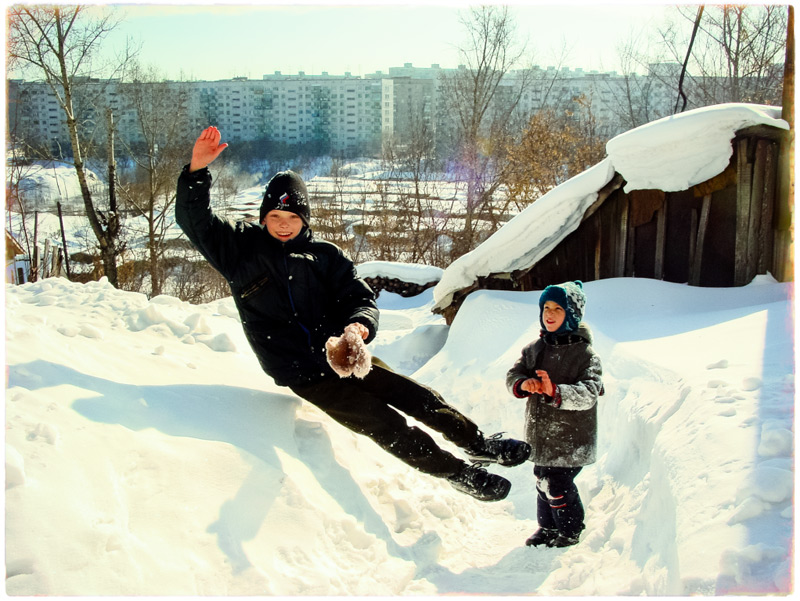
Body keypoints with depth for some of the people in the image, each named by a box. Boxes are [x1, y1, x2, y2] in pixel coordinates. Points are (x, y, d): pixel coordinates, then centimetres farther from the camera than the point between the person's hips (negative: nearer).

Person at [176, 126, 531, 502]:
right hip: (302, 372, -3)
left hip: (341, 353, 3)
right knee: (382, 422, -9)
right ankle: (459, 472, 3)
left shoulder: (324, 255, 6)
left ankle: (478, 444, 15)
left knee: (415, 395, -3)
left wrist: (359, 325, -23)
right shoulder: (241, 248, 2)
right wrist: (197, 170, -20)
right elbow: (195, 221, -3)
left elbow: (361, 297, 1)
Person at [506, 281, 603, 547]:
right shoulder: (535, 348, 6)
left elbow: (588, 394, -24)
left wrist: (556, 392, -40)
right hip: (540, 433, 6)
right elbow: (513, 375, 4)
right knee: (543, 482, 15)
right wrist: (523, 384, -20)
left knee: (558, 485, -2)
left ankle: (570, 530, 24)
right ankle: (548, 527, 37)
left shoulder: (585, 353, -13)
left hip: (570, 437, -6)